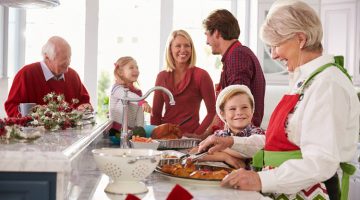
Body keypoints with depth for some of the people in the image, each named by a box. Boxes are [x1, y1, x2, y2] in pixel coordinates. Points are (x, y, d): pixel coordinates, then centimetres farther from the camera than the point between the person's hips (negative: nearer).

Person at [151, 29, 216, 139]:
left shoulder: (201, 75, -6)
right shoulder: (162, 76, 6)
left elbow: (212, 111, -6)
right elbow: (156, 112, 10)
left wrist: (197, 134, -12)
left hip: (189, 138, -3)